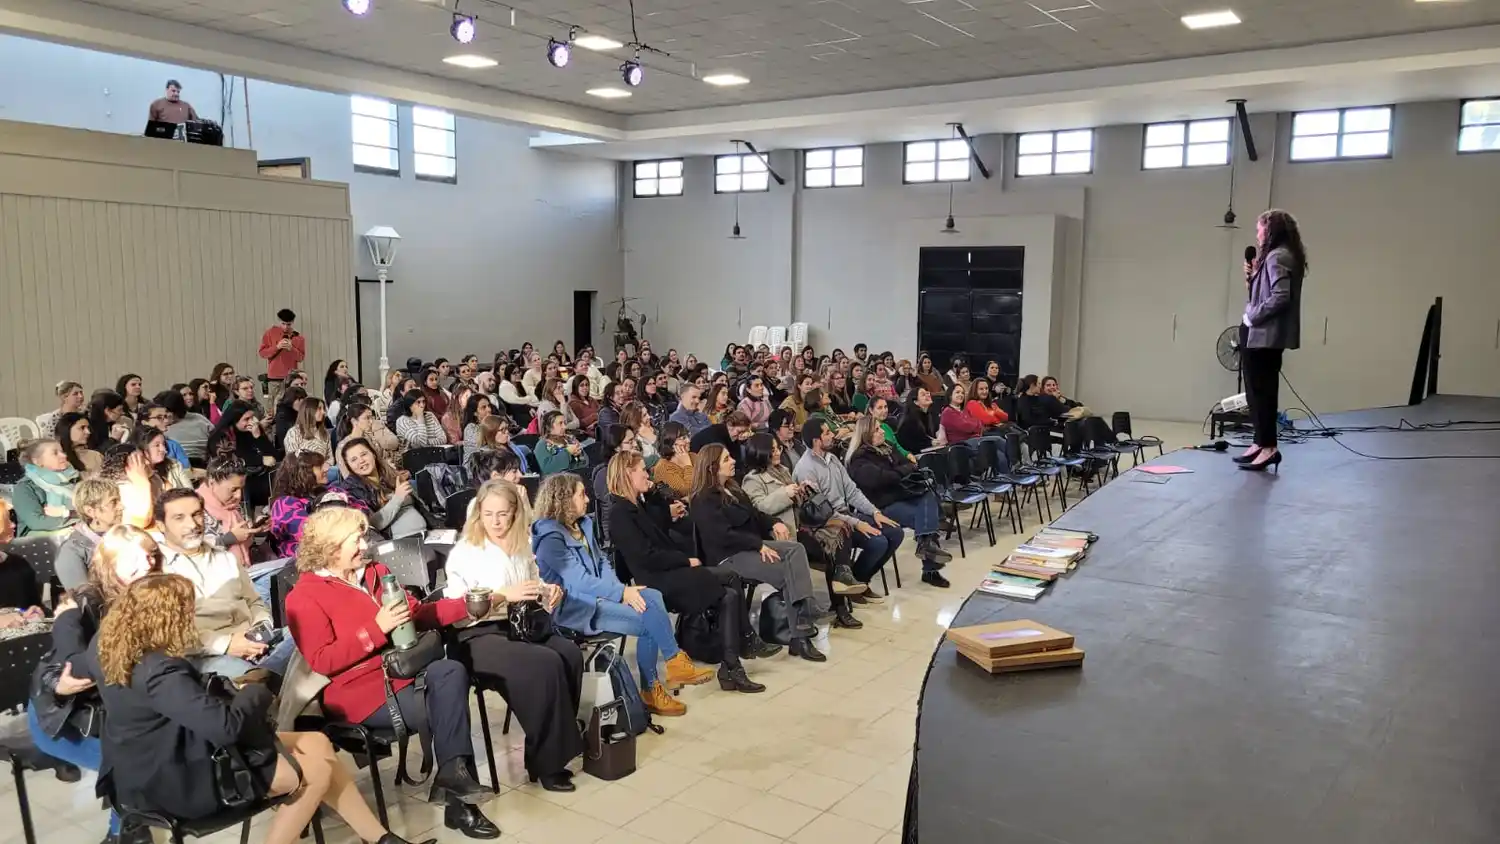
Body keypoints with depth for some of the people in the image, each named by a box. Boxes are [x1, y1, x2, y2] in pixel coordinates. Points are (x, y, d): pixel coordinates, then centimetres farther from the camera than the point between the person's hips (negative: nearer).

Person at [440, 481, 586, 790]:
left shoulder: (523, 547, 15)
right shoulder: (464, 552, -2)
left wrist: (549, 592, 2)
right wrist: (504, 595, -21)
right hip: (478, 635, -6)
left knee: (571, 654, -24)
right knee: (546, 665, -30)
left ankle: (560, 743, -13)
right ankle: (546, 760, -17)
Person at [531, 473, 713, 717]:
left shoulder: (582, 524, 12)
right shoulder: (550, 538, -16)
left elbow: (602, 562, 11)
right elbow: (579, 580, -21)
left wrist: (621, 589, -8)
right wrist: (621, 593, -20)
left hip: (596, 594, 8)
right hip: (573, 605, -8)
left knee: (652, 597, -15)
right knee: (648, 617, -22)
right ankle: (676, 663, -5)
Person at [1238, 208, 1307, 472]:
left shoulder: (1277, 257, -13)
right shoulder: (1275, 256, 17)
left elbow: (1280, 297, -24)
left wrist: (1253, 315, -16)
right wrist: (1252, 277, 5)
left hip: (1264, 335, -10)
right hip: (1264, 335, 10)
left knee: (1261, 391, -6)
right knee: (1259, 390, 14)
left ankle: (1268, 447, -2)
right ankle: (1261, 443, 20)